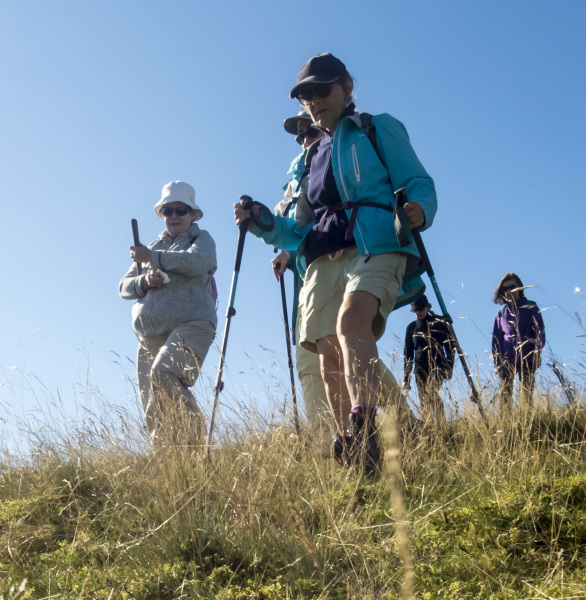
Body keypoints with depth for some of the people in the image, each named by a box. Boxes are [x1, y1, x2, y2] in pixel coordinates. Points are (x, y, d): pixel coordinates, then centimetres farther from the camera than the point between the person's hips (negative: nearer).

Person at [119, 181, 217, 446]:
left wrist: (152, 258, -11)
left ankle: (193, 432, -21)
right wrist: (145, 281, -3)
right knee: (154, 413, -1)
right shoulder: (154, 246, 25)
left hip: (190, 325, -6)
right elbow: (124, 287, 19)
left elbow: (196, 262, -15)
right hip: (150, 334, 6)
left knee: (163, 372, -32)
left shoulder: (202, 239, 10)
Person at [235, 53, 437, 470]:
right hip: (324, 259, 5)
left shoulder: (380, 130, 14)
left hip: (376, 247, -5)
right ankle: (350, 456, 0)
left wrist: (420, 210, -20)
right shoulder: (309, 160, 28)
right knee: (330, 360, -6)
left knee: (351, 320, -33)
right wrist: (263, 224, 5)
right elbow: (299, 235, 25)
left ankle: (364, 430, -43)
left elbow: (420, 183, 4)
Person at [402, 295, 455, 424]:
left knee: (433, 393, -27)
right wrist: (406, 377, 12)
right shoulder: (411, 327, 13)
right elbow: (408, 354, 17)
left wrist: (449, 368, -7)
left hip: (437, 366, -4)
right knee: (424, 401, -4)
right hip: (420, 369, 4)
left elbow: (450, 347, 6)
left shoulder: (439, 324, 4)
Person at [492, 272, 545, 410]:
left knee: (527, 393, -5)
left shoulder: (531, 308, 7)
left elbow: (540, 332, 4)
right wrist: (497, 361, 7)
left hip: (526, 359, -2)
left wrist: (537, 352, -9)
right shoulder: (501, 313, 14)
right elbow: (496, 339, 16)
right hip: (507, 361, 2)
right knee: (504, 393, -8)